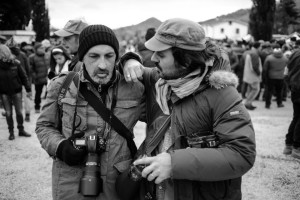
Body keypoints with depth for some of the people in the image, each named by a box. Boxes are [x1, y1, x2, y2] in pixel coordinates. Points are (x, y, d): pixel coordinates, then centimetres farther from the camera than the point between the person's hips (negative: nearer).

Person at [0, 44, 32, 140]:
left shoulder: (15, 63, -9)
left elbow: (23, 76, -3)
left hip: (16, 91, 0)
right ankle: (11, 132, 18)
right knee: (8, 113, 5)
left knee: (19, 112, 6)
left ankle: (21, 130, 22)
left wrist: (28, 89, -3)